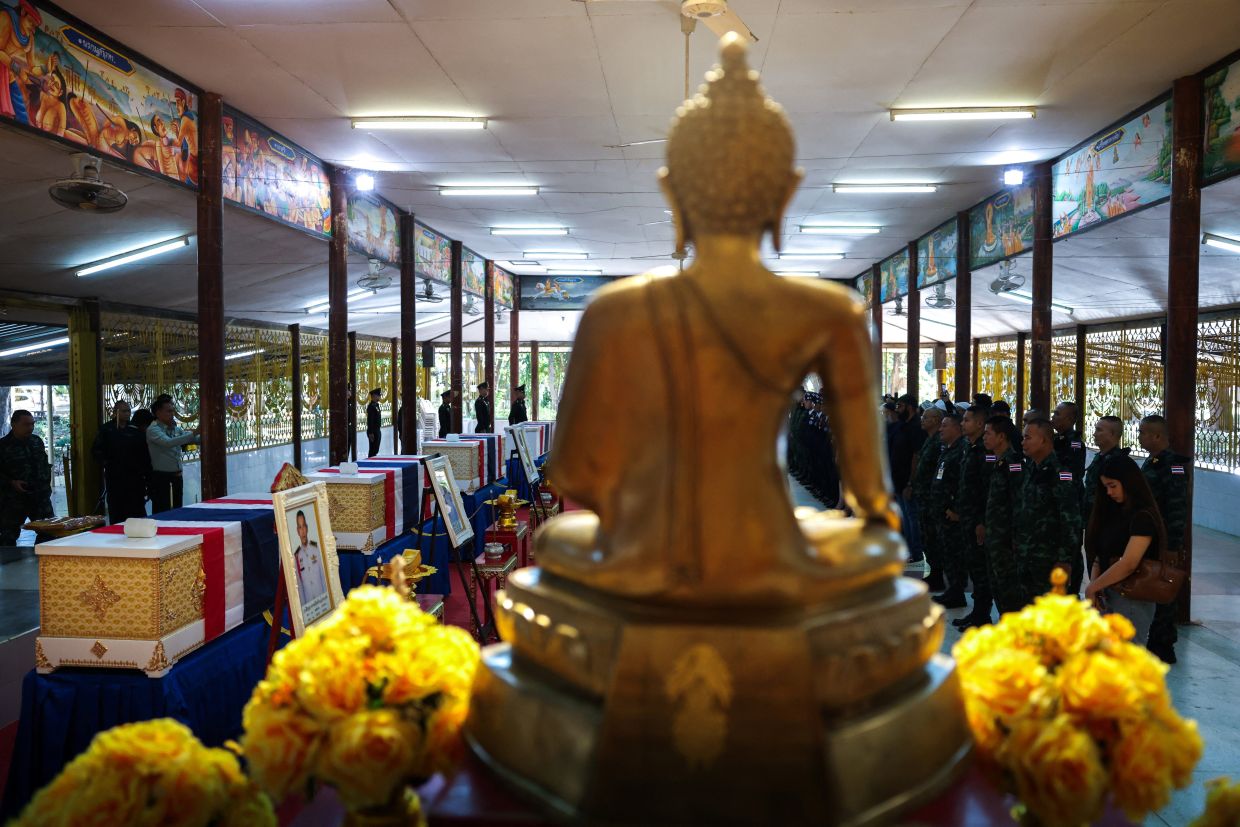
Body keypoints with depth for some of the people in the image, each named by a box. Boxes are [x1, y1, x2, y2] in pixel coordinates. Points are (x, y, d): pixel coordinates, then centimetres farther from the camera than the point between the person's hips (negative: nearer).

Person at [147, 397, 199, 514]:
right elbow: (168, 443, -28)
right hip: (161, 478, -7)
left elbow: (195, 439, 8)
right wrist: (194, 433, -32)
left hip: (177, 477, 7)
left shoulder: (176, 428, 9)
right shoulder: (153, 430, -11)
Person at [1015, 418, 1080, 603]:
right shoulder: (1031, 471, 11)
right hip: (1025, 558, 8)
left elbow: (1071, 519, -19)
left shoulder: (1059, 473, -15)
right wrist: (1019, 550, 17)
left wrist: (1064, 560, -19)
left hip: (1048, 559, -8)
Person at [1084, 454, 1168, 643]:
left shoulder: (1143, 517, -12)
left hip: (1132, 601, -8)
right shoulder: (1114, 513, 13)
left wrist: (1092, 588, -12)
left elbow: (1128, 564, -20)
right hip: (1107, 597, 8)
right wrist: (1094, 586, -6)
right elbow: (1100, 556, 11)